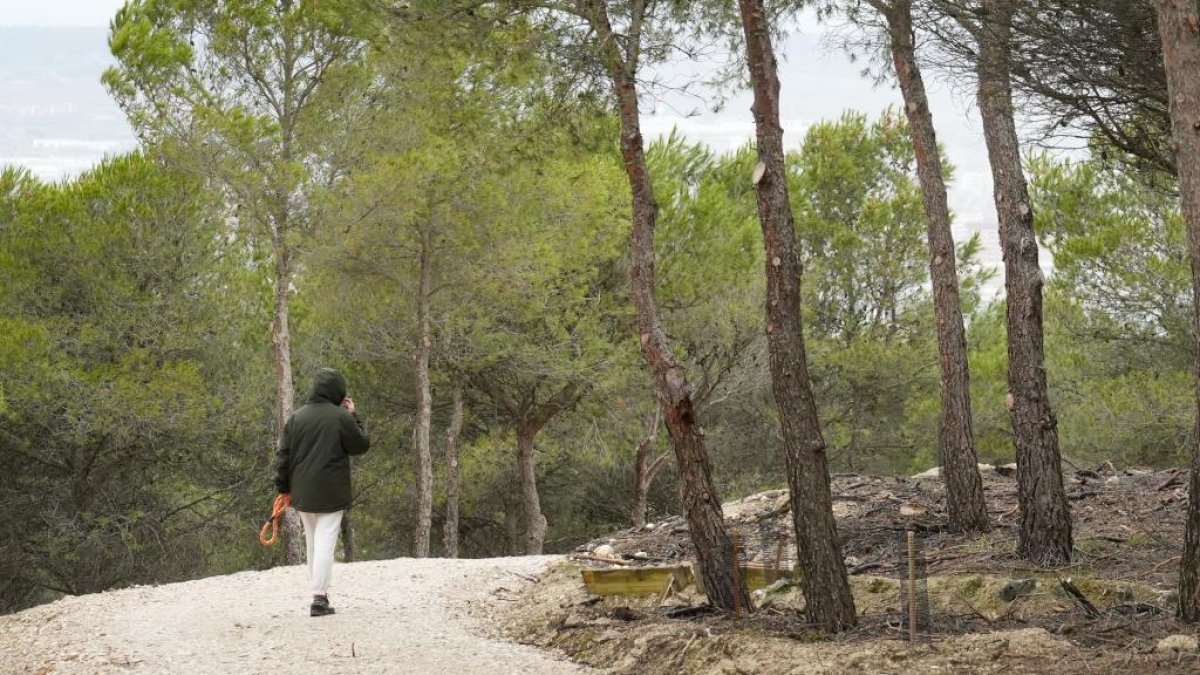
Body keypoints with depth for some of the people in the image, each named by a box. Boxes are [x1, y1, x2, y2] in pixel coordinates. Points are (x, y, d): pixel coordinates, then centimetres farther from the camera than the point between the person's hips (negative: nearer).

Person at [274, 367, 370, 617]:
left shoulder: (297, 417, 5)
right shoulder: (341, 417, -10)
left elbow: (284, 455, 7)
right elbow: (361, 445, 0)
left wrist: (283, 486, 13)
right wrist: (354, 416, 9)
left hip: (302, 494, 5)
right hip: (330, 494, -5)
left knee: (313, 543, 17)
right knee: (325, 542, -5)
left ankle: (319, 590, 22)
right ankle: (319, 597, -11)